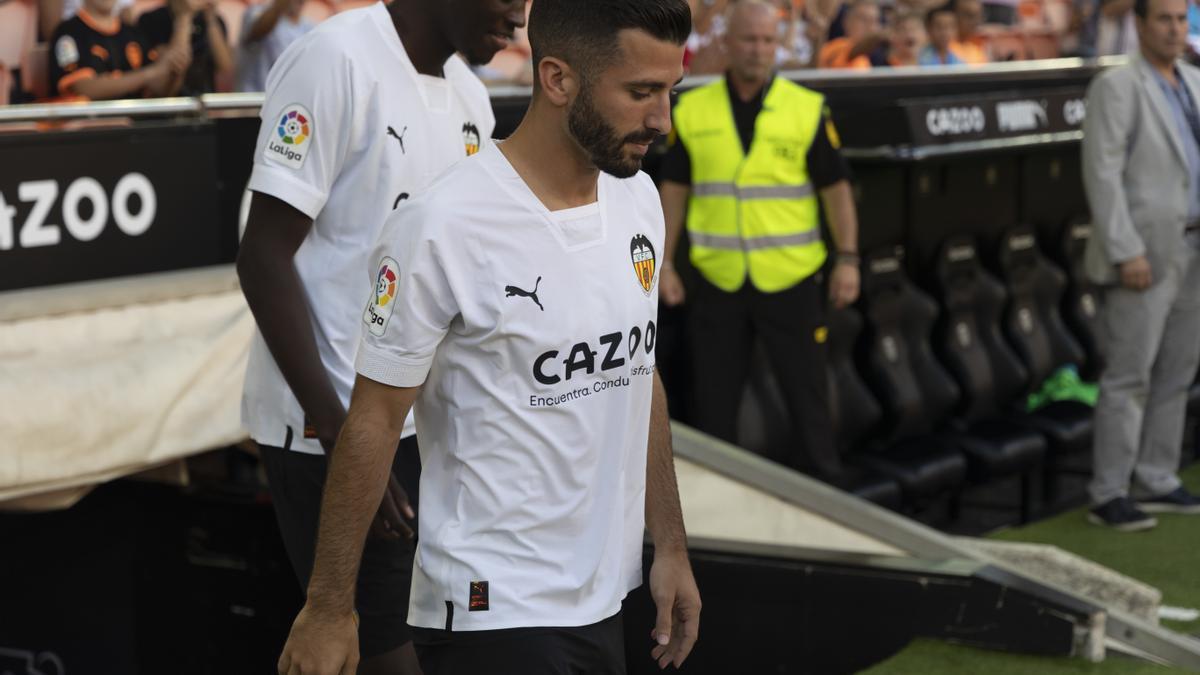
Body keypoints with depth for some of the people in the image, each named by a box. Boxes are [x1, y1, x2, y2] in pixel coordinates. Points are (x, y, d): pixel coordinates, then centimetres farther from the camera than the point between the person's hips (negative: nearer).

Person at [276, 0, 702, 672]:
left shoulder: (638, 197, 5)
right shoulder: (442, 227, -18)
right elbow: (374, 420, -12)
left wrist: (671, 546, 15)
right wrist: (329, 610, -8)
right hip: (492, 615, -7)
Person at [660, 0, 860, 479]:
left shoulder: (806, 109, -1)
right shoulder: (692, 111, 3)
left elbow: (835, 186, 1)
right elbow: (674, 189, 8)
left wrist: (848, 258, -4)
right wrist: (665, 264, 5)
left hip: (790, 278, -1)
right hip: (719, 280, 2)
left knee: (806, 390, 4)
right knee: (714, 399, 9)